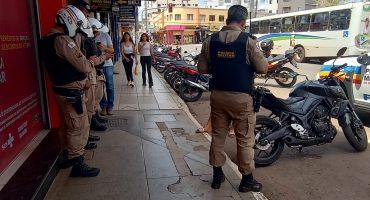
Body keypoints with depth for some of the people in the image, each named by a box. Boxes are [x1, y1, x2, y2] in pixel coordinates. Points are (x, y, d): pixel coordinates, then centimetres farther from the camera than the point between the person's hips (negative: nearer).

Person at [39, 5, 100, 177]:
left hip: (61, 90, 10)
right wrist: (92, 61, -1)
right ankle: (78, 165, 9)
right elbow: (83, 66, -21)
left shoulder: (47, 40, 10)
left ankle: (67, 157, 33)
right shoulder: (63, 40, -21)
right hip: (71, 93, -10)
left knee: (66, 126, 20)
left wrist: (82, 80, 10)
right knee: (78, 128, -1)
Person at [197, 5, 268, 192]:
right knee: (245, 139, 8)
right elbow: (262, 69, -7)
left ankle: (217, 175, 26)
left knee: (218, 136, 15)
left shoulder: (210, 41, 0)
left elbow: (202, 69, 4)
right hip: (241, 97, -4)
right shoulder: (248, 41, -11)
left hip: (218, 95, 4)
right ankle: (247, 180, 21)